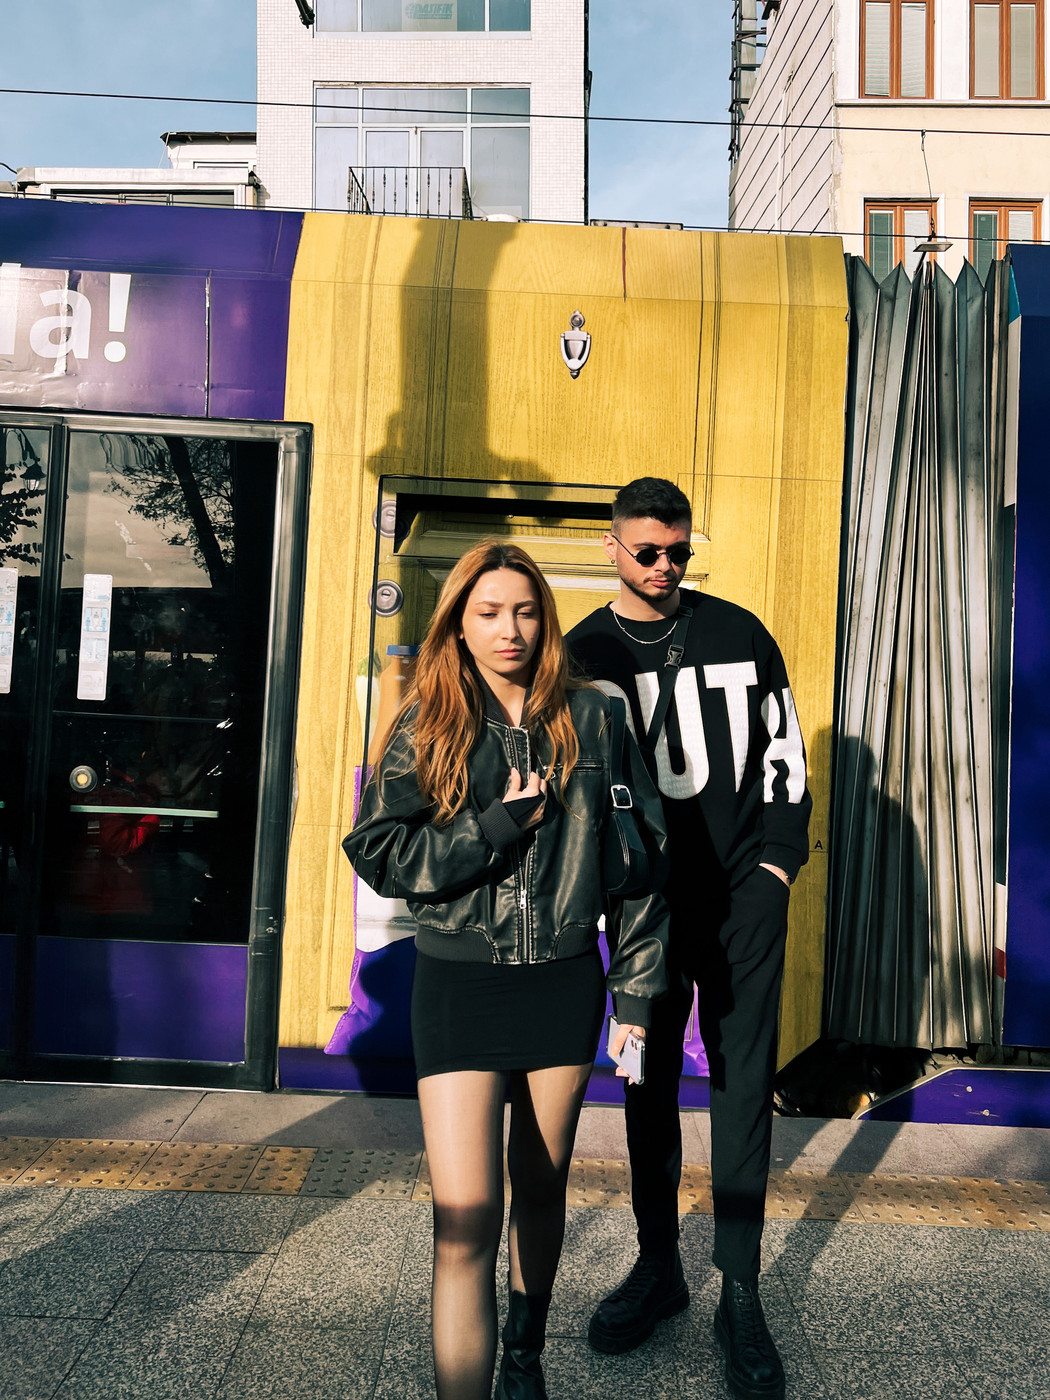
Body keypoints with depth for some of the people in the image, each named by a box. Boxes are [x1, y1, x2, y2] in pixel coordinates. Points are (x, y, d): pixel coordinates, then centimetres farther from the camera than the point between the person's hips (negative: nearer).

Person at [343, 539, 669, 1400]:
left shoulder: (589, 717, 0)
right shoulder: (426, 726, -1)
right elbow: (377, 852, -7)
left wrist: (637, 986, 1)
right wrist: (499, 828, -15)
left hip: (563, 981, 2)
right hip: (458, 981, -1)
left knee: (541, 1188, 20)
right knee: (466, 1220, -7)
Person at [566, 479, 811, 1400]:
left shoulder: (740, 634, 4)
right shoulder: (584, 654, 3)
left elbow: (783, 749, 6)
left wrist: (778, 862, 0)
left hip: (744, 894, 0)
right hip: (644, 900, 1)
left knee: (744, 1085, 2)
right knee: (650, 1083, 10)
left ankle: (740, 1293, 15)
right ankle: (659, 1269, 27)